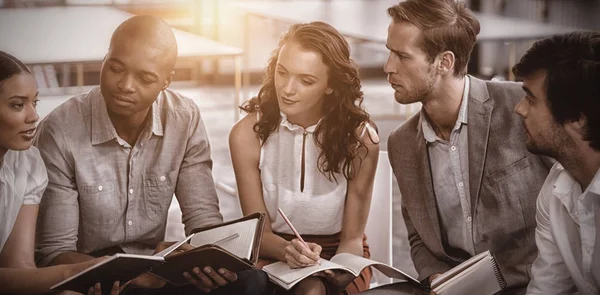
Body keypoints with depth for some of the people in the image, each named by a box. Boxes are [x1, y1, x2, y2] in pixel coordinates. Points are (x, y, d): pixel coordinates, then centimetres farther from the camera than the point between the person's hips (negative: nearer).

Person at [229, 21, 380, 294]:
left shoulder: (360, 138, -13)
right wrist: (287, 250, -28)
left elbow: (352, 238, -6)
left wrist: (337, 272, -27)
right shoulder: (247, 135, -12)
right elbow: (259, 232, -6)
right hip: (272, 254, 1)